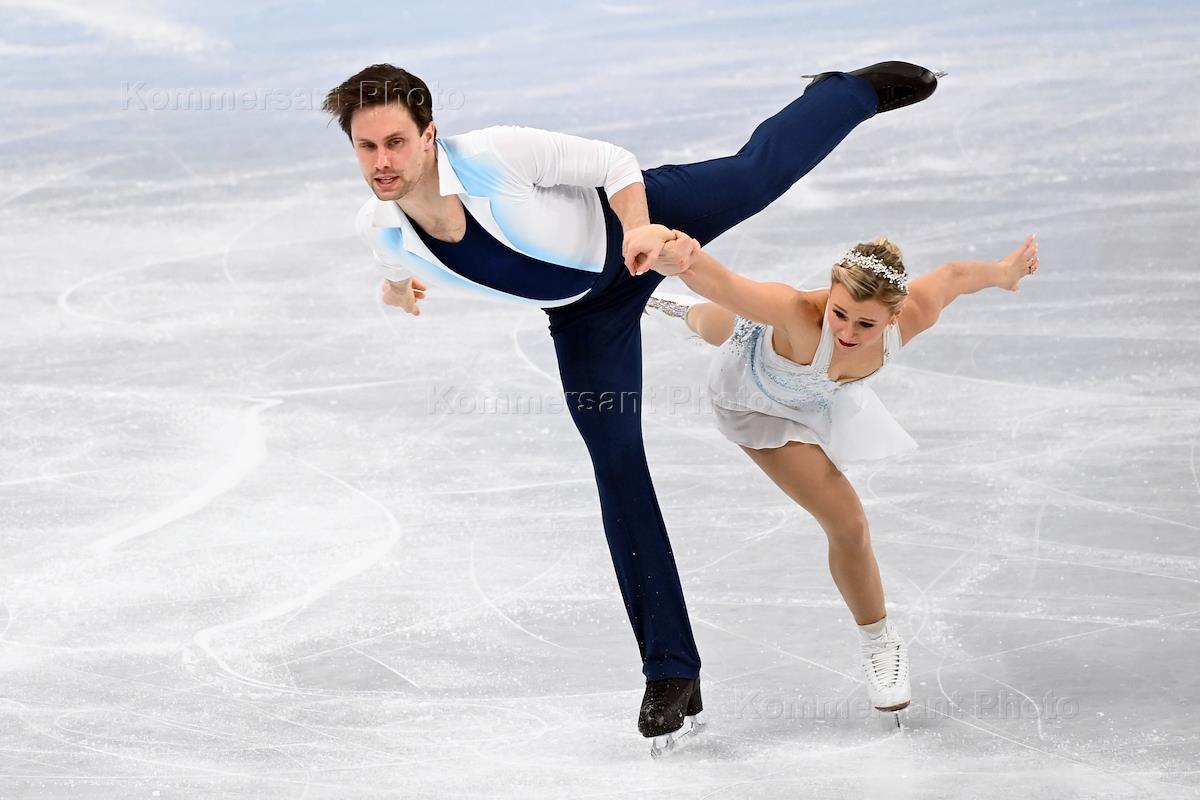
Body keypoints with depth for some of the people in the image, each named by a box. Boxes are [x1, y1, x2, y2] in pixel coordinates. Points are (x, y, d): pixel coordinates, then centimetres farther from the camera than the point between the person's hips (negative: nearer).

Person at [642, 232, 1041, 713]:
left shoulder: (912, 317, -38)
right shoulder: (800, 315, -51)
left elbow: (952, 276, -15)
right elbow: (721, 285, -69)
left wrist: (1005, 273, 5)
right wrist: (684, 257, -91)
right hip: (751, 399, -5)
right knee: (846, 523, -5)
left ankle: (691, 315, 78)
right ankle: (877, 642, 24)